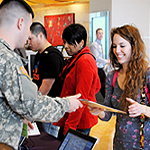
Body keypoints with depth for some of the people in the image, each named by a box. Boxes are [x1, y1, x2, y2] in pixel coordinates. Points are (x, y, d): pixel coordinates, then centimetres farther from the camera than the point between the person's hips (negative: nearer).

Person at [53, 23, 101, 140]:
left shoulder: (84, 62, -19)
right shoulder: (77, 59, 13)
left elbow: (80, 99, -21)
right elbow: (97, 86, 21)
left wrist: (69, 127, -20)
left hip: (79, 122, -10)